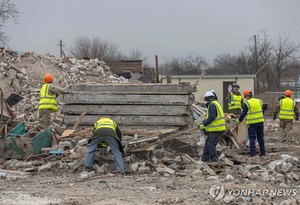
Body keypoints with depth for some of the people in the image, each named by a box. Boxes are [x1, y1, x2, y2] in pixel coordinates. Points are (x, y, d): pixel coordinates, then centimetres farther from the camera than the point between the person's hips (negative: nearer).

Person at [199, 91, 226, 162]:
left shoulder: (212, 105, -13)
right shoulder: (216, 104, 20)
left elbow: (211, 117, -21)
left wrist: (204, 124, -14)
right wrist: (203, 122, 18)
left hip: (216, 129, -11)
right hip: (217, 128, 11)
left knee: (211, 144, -9)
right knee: (207, 143, 15)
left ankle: (213, 158, -8)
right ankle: (205, 157, 18)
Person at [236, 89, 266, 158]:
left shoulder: (247, 103, -9)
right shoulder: (259, 101, 8)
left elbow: (243, 113, -5)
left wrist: (239, 120, 10)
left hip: (252, 123, -5)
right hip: (260, 122, 5)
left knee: (252, 138, 1)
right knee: (260, 137, 13)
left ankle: (253, 154, -4)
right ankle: (263, 153, 15)